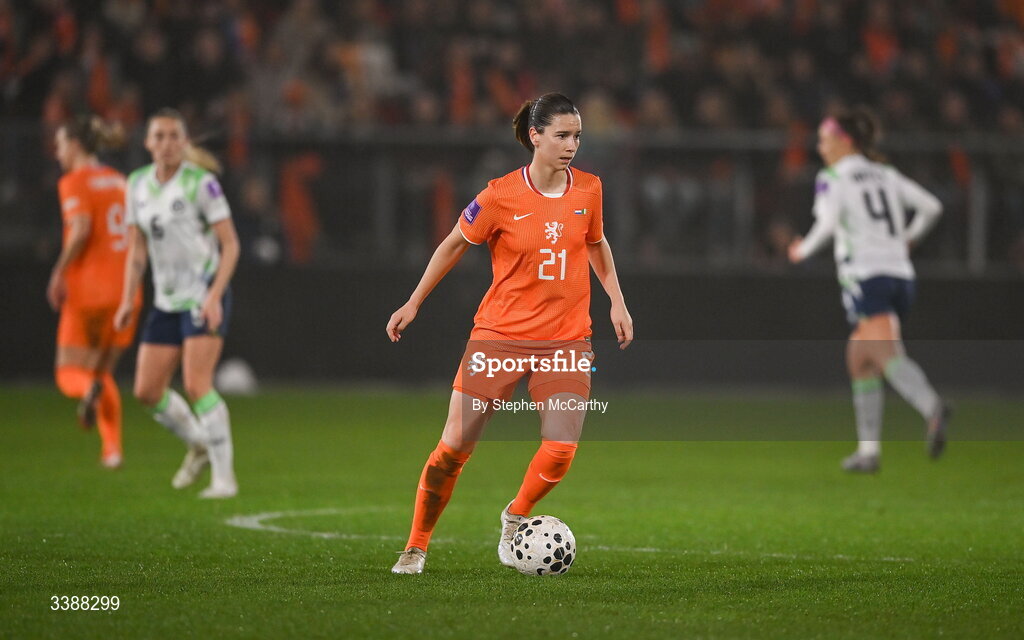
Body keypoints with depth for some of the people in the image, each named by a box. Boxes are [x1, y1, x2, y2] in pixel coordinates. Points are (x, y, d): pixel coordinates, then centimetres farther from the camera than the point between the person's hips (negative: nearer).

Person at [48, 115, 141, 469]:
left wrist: (59, 274, -12)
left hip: (88, 289, -6)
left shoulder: (74, 182, -6)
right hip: (124, 291, 6)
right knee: (104, 371, 17)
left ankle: (89, 388, -32)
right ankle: (112, 448, -1)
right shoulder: (119, 182, 14)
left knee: (69, 373, 4)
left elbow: (81, 228, -20)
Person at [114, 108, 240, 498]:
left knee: (196, 384, -18)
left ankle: (224, 476, -11)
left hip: (204, 296, -7)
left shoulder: (201, 183, -11)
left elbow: (230, 244, -11)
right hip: (167, 301, 7)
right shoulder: (138, 184, 7)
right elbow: (137, 250, 14)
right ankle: (198, 445, 28)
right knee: (147, 390, 3)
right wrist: (127, 300, 4)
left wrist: (215, 296, -20)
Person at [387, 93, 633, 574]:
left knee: (561, 448, -14)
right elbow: (454, 245, 4)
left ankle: (516, 518, 17)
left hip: (566, 339, 2)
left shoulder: (588, 190, 0)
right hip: (499, 336, -2)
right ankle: (416, 545, 16)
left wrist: (616, 300, 13)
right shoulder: (501, 196, -10)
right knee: (455, 446, -2)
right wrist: (413, 303, 7)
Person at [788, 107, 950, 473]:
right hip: (900, 274, 7)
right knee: (859, 360, 18)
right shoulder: (886, 175, 17)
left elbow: (827, 224, -15)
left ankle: (933, 409, -48)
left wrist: (802, 251, 2)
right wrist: (909, 239, 28)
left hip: (865, 275, -7)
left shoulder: (832, 179, 0)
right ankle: (868, 450, 16)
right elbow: (931, 207, 13)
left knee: (889, 357, -21)